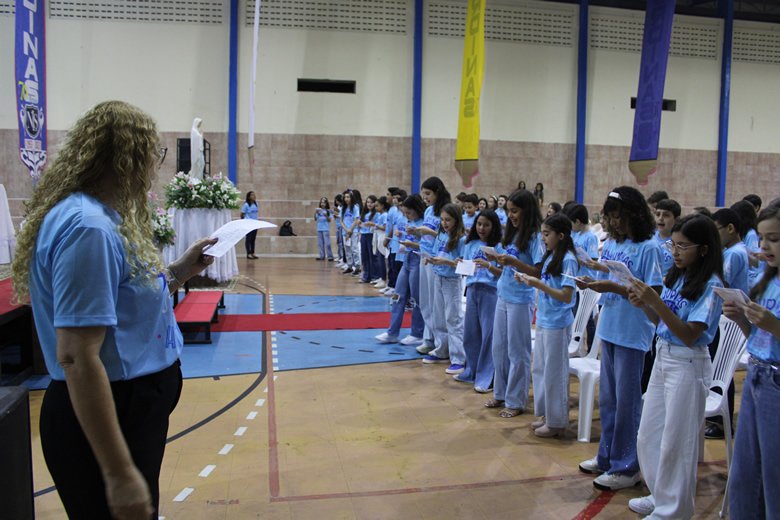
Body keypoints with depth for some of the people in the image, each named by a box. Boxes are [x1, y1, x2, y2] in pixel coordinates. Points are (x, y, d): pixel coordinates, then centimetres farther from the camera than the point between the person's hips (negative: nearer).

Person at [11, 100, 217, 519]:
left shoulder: (100, 217, 8)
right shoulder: (88, 227, -24)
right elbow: (77, 356, -29)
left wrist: (179, 272, 8)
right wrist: (118, 473, -29)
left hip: (131, 409, 10)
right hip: (105, 420, -10)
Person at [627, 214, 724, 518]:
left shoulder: (710, 285, -16)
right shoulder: (676, 276, 5)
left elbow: (689, 335, -21)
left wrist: (656, 301, -28)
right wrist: (644, 305, -8)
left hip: (688, 365, -8)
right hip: (662, 358, 8)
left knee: (676, 442, 5)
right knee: (648, 436, 17)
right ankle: (659, 495, 35)